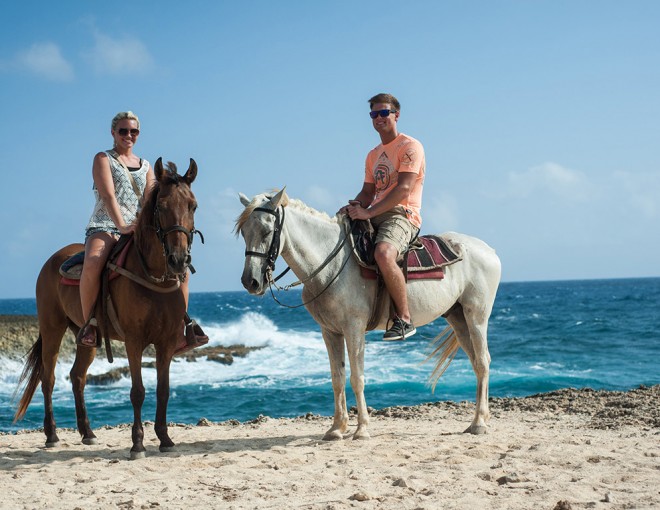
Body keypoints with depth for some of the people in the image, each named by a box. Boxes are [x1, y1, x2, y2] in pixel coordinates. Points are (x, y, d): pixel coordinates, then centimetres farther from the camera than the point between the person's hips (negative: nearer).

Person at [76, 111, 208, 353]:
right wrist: (121, 226, -27)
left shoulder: (145, 166, 20)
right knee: (93, 264, -38)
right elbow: (108, 196, -12)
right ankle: (89, 324, -23)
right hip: (104, 228, -5)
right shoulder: (103, 159, 4)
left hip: (139, 231, 5)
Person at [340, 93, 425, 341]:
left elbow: (403, 190, -16)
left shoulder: (410, 146, -4)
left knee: (383, 253, -38)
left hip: (402, 216, -9)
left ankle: (404, 318, -27)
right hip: (375, 217, 9)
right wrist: (355, 206, -6)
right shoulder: (373, 155, 22)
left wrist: (368, 212, -24)